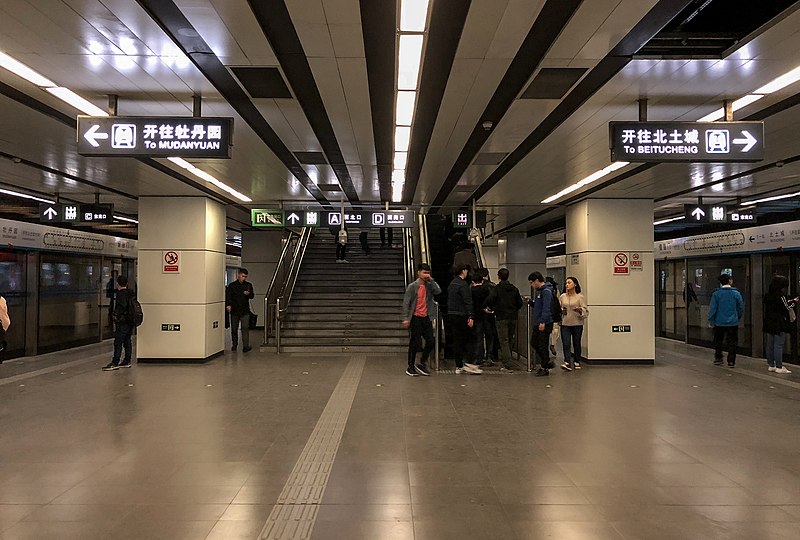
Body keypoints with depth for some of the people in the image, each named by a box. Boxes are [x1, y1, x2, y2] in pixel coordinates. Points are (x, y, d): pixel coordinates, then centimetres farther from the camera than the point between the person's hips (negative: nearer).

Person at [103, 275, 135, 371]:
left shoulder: (120, 294, -12)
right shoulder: (131, 293, 12)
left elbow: (122, 306, -22)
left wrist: (116, 316, -15)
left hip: (122, 321, -8)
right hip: (130, 321, 8)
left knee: (118, 342, -6)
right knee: (127, 341, 12)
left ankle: (115, 363, -5)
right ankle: (127, 361, 16)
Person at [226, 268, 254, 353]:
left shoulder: (249, 285, 9)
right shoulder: (232, 285, 5)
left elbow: (252, 296, 4)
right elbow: (228, 296, -1)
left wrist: (248, 294, -19)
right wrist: (228, 305, -17)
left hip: (245, 310, 0)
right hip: (234, 310, 1)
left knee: (245, 328, -10)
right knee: (234, 328, 9)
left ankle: (246, 346, -11)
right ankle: (234, 344, 25)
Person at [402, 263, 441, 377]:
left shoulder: (429, 285, 9)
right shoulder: (412, 286, -4)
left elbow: (438, 291, -10)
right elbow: (406, 302, -7)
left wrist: (431, 280, -9)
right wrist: (406, 318, -13)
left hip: (426, 317, 5)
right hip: (415, 318, -5)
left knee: (431, 342, 3)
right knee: (415, 343, -1)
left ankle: (422, 364, 20)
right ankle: (410, 367, 13)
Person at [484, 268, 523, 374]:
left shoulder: (496, 288, -7)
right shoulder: (514, 289, 9)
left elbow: (490, 299, -21)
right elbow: (520, 303, 9)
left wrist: (489, 307, -2)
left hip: (501, 318, -5)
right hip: (513, 318, 5)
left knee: (504, 342, -4)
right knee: (509, 341, 15)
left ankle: (507, 366, -11)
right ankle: (504, 362, 24)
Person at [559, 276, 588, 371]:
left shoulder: (580, 297, -1)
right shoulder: (562, 297, 7)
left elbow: (586, 311, -2)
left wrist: (580, 310, -22)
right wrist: (561, 311, -7)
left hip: (577, 324, -2)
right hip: (565, 324, 2)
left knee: (576, 344, 8)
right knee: (566, 344, -9)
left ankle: (577, 362, 23)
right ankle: (567, 363, -13)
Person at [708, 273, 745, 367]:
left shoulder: (716, 294, -8)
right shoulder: (736, 293, -5)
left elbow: (712, 308, -7)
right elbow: (741, 308, 2)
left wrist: (711, 321, 1)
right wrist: (737, 318, 18)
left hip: (719, 323, 0)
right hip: (733, 323, 0)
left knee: (718, 342, 15)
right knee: (732, 343, 8)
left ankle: (718, 359, 23)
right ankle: (731, 362, 9)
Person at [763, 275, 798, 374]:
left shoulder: (767, 295, 9)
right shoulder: (781, 296, -15)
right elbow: (787, 307, -7)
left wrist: (790, 301, 16)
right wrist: (795, 300, 6)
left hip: (769, 324, 8)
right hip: (780, 324, -8)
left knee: (770, 344, 10)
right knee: (779, 345, -4)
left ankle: (771, 365, 16)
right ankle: (779, 367, -2)